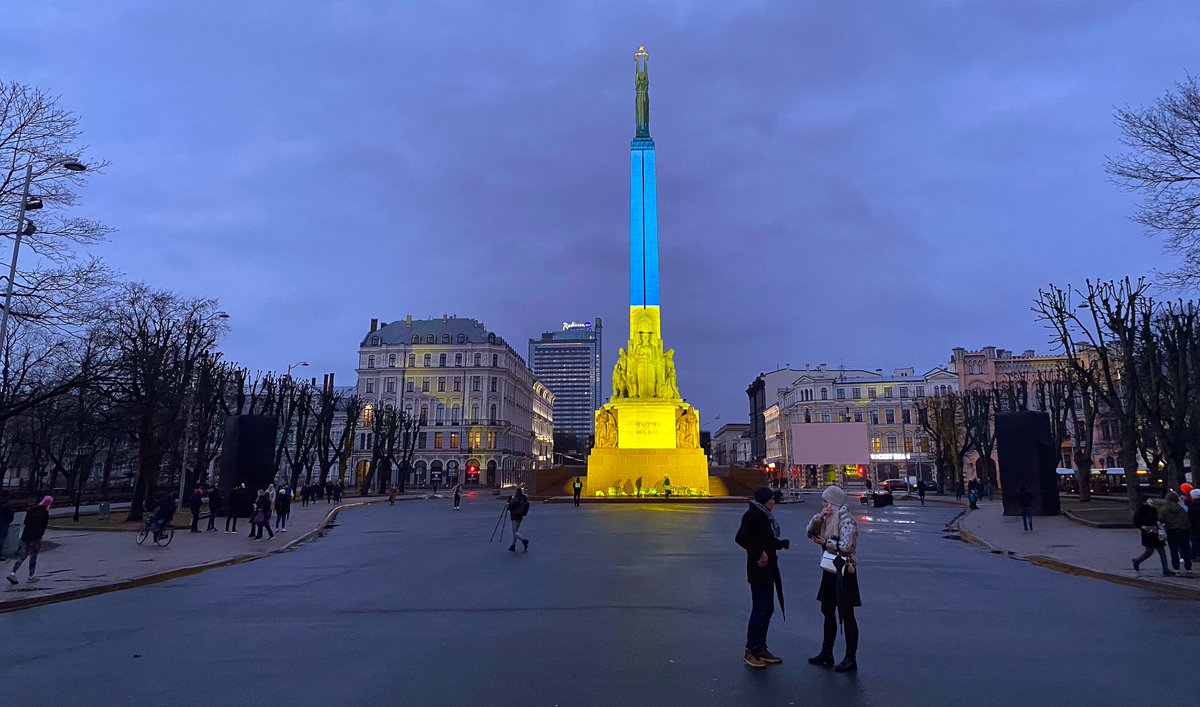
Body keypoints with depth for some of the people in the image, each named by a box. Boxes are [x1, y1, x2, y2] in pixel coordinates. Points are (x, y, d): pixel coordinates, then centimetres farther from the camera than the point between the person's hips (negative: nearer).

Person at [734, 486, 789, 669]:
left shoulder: (764, 515, 14)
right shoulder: (752, 515, -14)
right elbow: (740, 538, -25)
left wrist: (782, 543, 2)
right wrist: (759, 553, -21)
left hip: (768, 568, 10)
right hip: (759, 570, -10)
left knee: (767, 609, 14)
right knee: (760, 610, -4)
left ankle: (760, 648, 23)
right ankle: (750, 652, 6)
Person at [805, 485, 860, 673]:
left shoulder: (846, 519, -16)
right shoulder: (828, 519, 8)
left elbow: (846, 546, -25)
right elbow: (810, 533, 6)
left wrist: (825, 542, -12)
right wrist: (818, 518, -9)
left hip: (844, 571, -9)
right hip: (830, 570, 9)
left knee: (846, 614, -1)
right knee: (828, 611, 16)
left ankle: (851, 659, 9)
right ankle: (826, 653, 27)